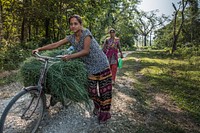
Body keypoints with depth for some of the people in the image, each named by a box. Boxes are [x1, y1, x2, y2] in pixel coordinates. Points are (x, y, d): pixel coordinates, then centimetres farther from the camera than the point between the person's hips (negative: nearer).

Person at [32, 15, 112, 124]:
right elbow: (55, 45, 3)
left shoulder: (86, 33, -15)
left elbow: (86, 51, -22)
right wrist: (39, 49, 0)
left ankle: (105, 112, 18)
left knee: (105, 90, 0)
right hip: (91, 69, 5)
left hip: (102, 66, -5)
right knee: (92, 91, 7)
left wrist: (69, 56, -24)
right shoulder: (71, 38, 2)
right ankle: (97, 106, 35)